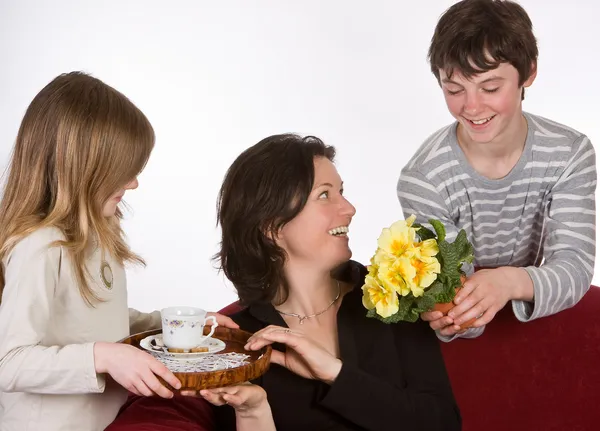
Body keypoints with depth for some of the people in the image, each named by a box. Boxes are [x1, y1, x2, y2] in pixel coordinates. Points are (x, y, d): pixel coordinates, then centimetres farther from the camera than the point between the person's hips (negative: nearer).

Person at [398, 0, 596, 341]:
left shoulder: (570, 154, -12)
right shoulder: (423, 180, -20)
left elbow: (575, 268, -20)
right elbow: (452, 296, -16)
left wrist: (511, 281, -40)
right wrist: (446, 318, -40)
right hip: (462, 348, -1)